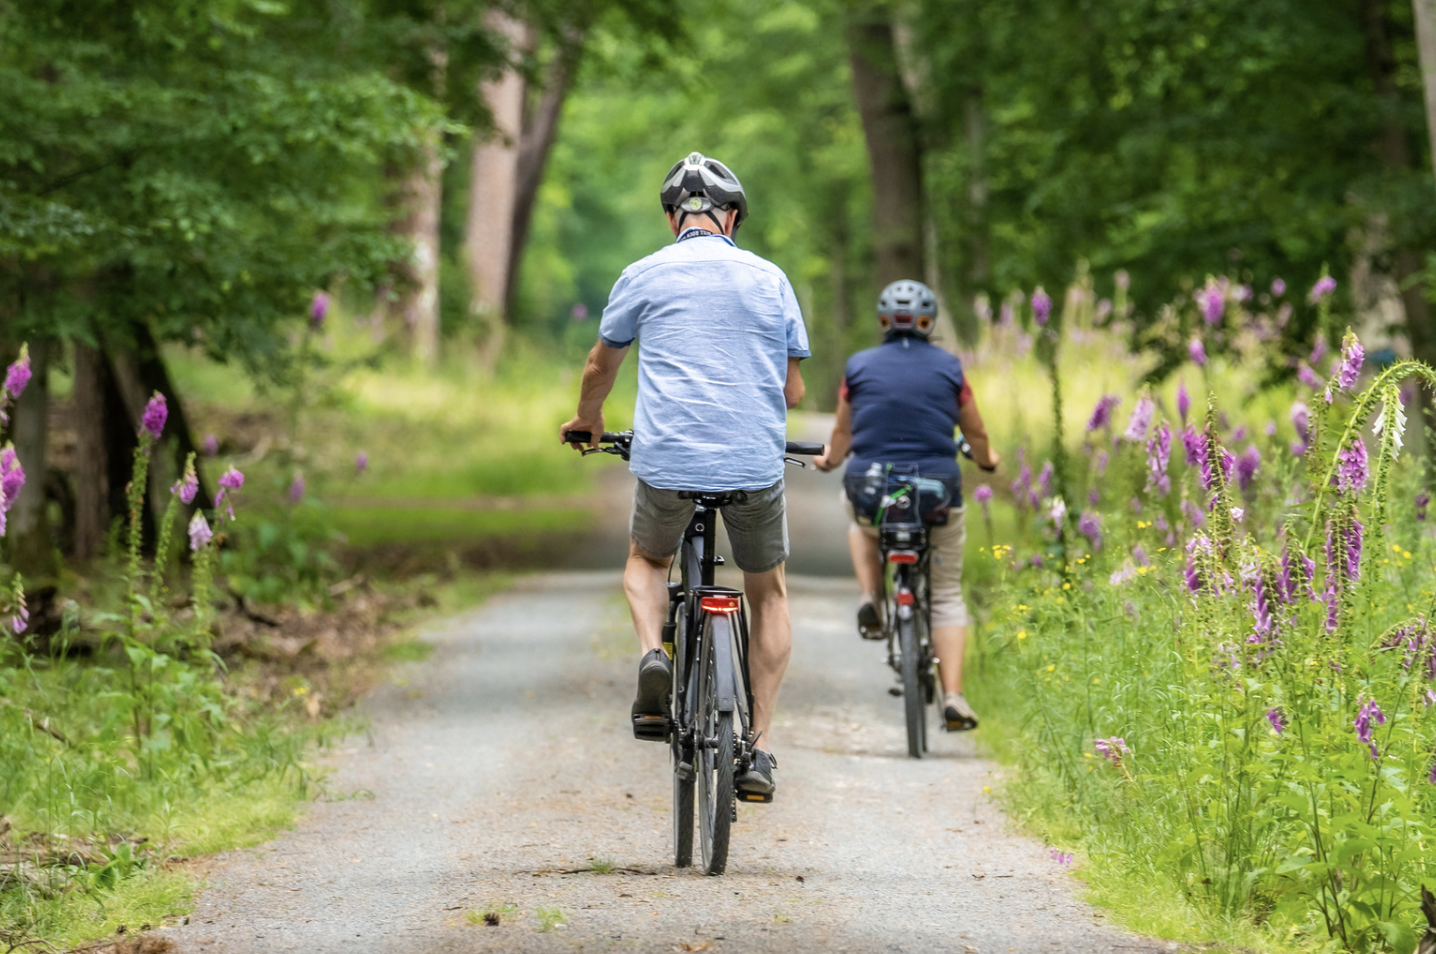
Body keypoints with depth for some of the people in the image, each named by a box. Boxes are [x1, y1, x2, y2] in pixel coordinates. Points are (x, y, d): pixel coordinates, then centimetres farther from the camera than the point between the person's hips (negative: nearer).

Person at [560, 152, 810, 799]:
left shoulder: (643, 277, 5)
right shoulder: (770, 279, 8)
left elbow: (600, 368, 19)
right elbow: (793, 389, 14)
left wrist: (588, 420, 40)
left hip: (668, 461, -1)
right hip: (756, 463, 1)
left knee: (646, 561, 29)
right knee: (769, 593, 21)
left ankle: (654, 654, -2)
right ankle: (759, 748, 12)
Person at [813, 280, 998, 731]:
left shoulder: (859, 367, 2)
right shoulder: (948, 368, 2)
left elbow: (842, 434, 13)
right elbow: (976, 433, 13)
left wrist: (828, 459, 36)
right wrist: (987, 459, 35)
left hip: (871, 488, 1)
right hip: (938, 491, -1)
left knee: (861, 526, 38)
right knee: (947, 597, 13)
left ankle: (870, 602, 14)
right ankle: (953, 696, -2)